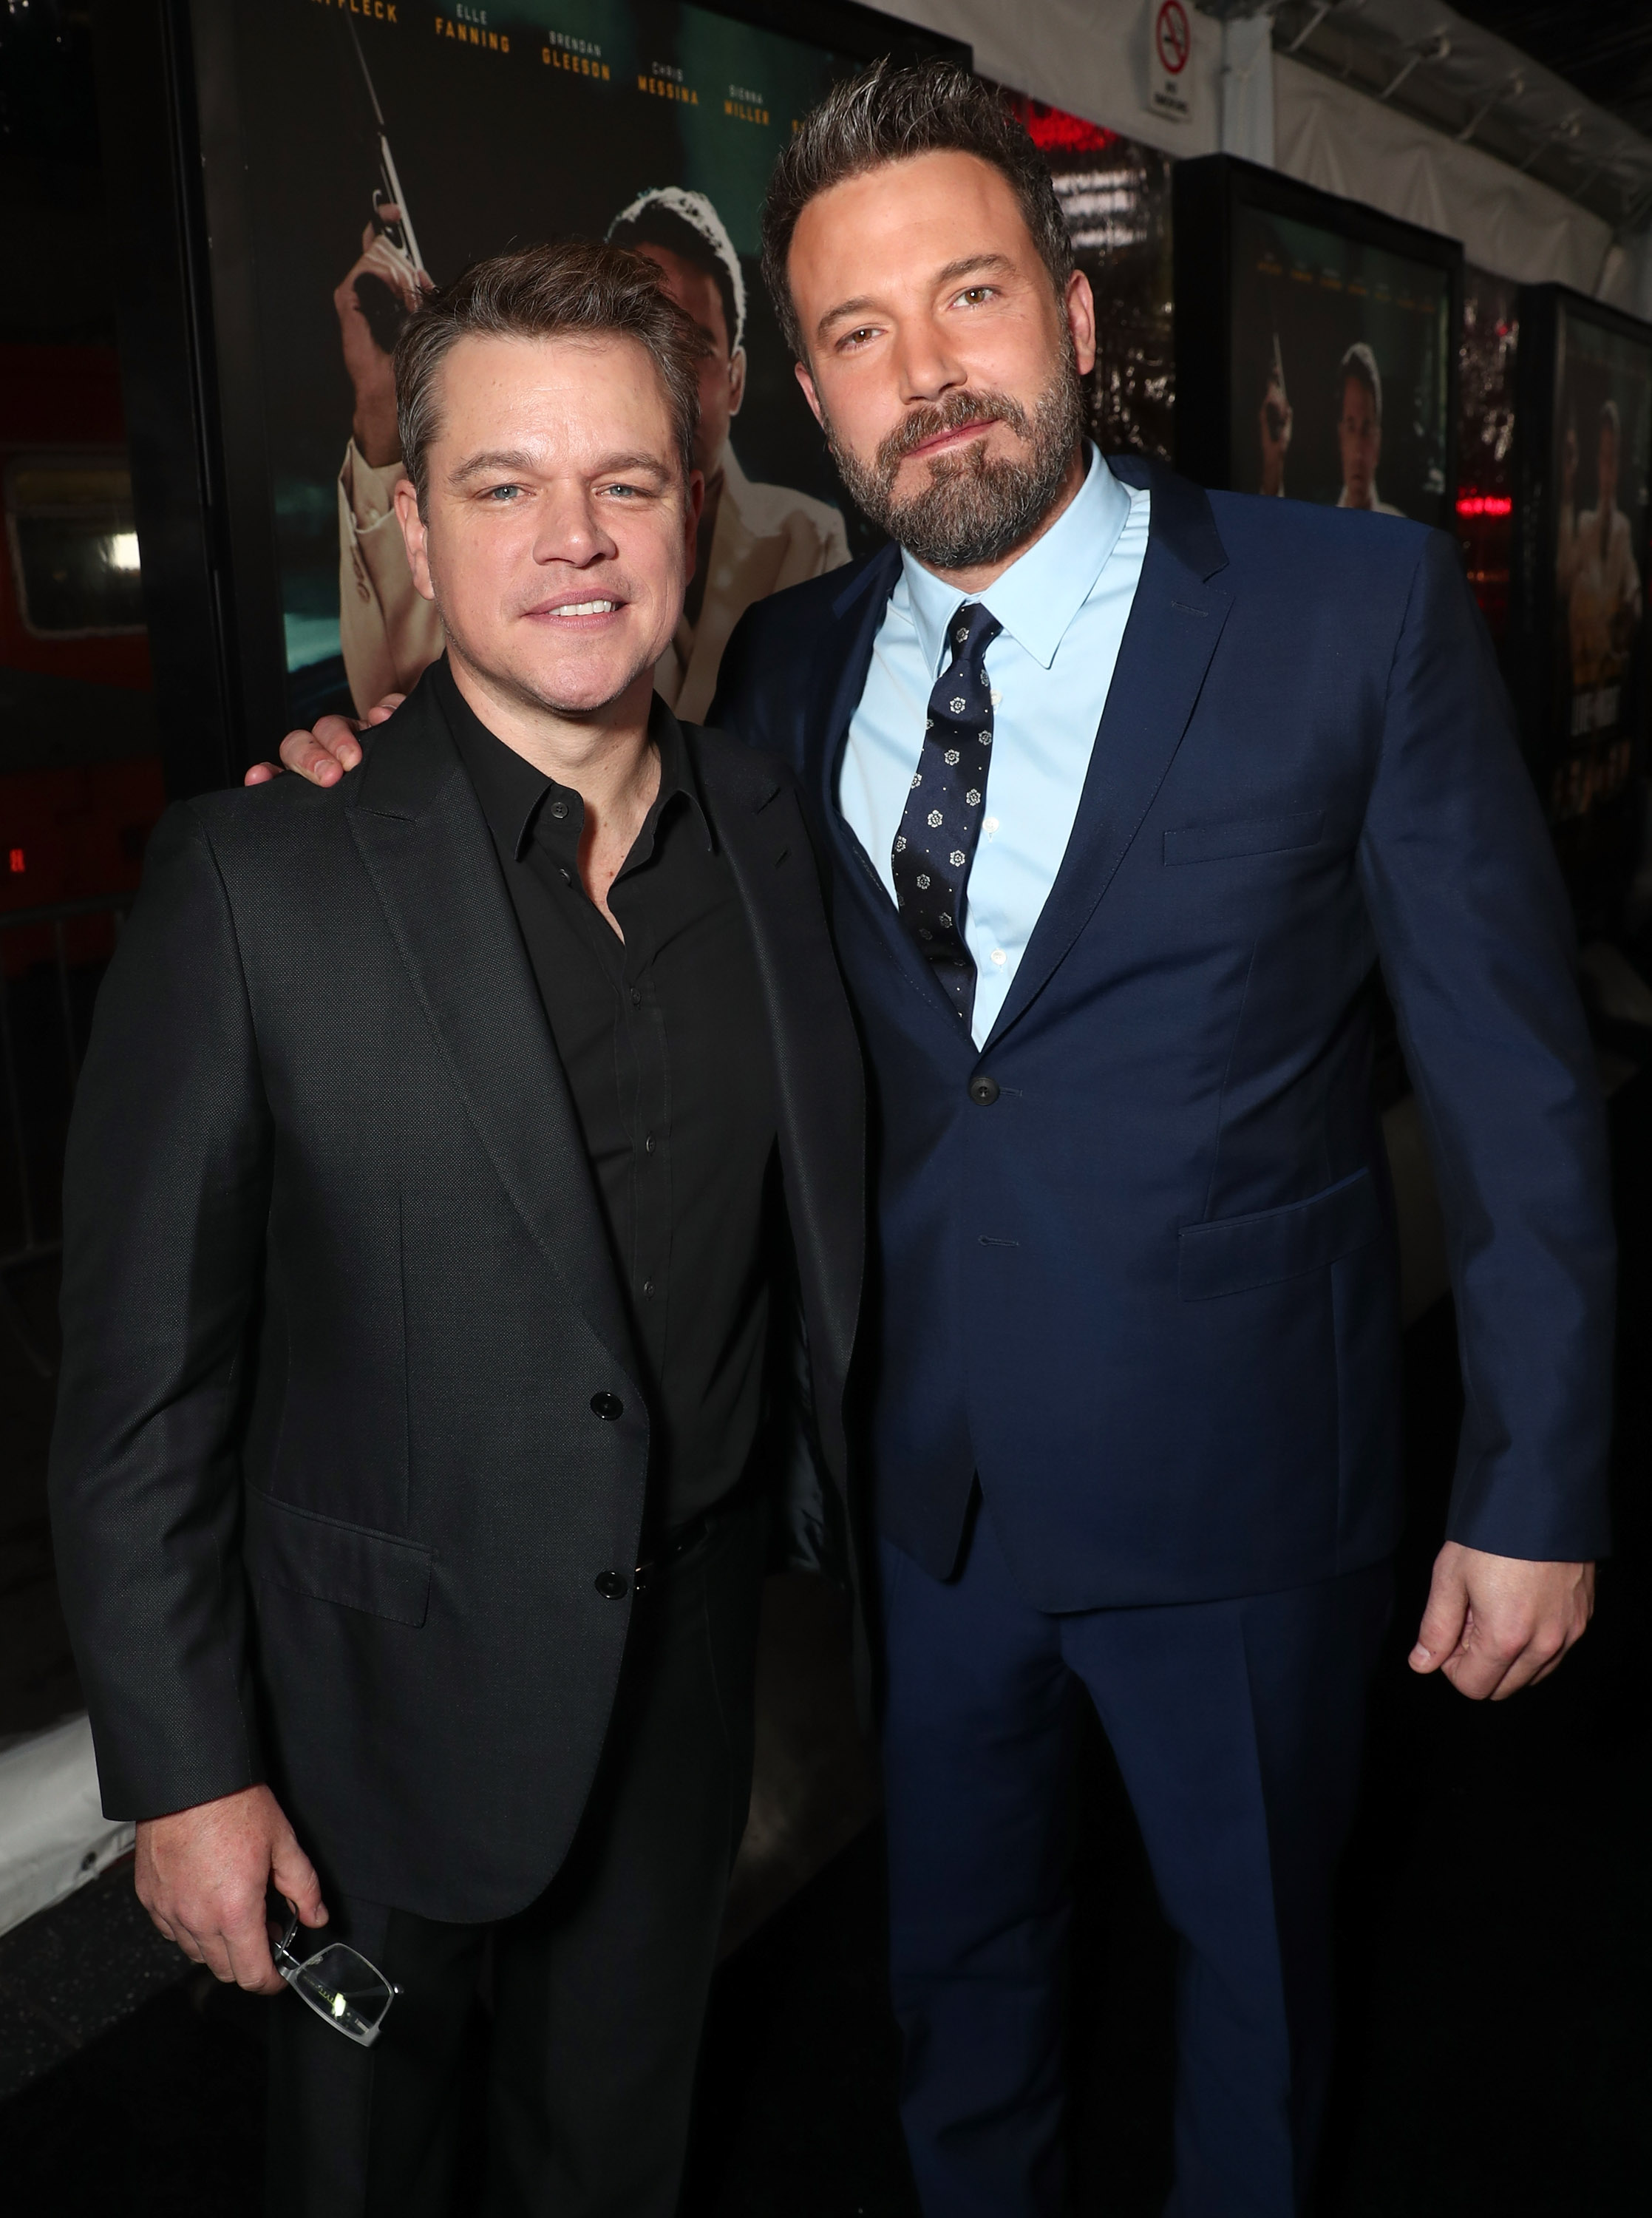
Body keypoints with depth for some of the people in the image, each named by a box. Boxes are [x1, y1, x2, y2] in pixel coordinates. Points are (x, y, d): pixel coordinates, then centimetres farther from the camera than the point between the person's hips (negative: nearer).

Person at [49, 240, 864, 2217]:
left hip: (688, 1657, 4)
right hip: (389, 1687, -3)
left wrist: (844, 1498, 8)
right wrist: (184, 1772, -11)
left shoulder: (769, 828, -4)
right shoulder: (254, 881, -19)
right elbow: (143, 1378, -14)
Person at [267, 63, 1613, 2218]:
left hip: (1235, 1474, -3)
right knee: (957, 1957, 25)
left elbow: (1517, 1072, -10)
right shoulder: (790, 663, 0)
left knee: (1254, 1955, 22)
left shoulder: (1360, 608, -12)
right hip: (931, 1469, 3)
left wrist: (1534, 1490, -9)